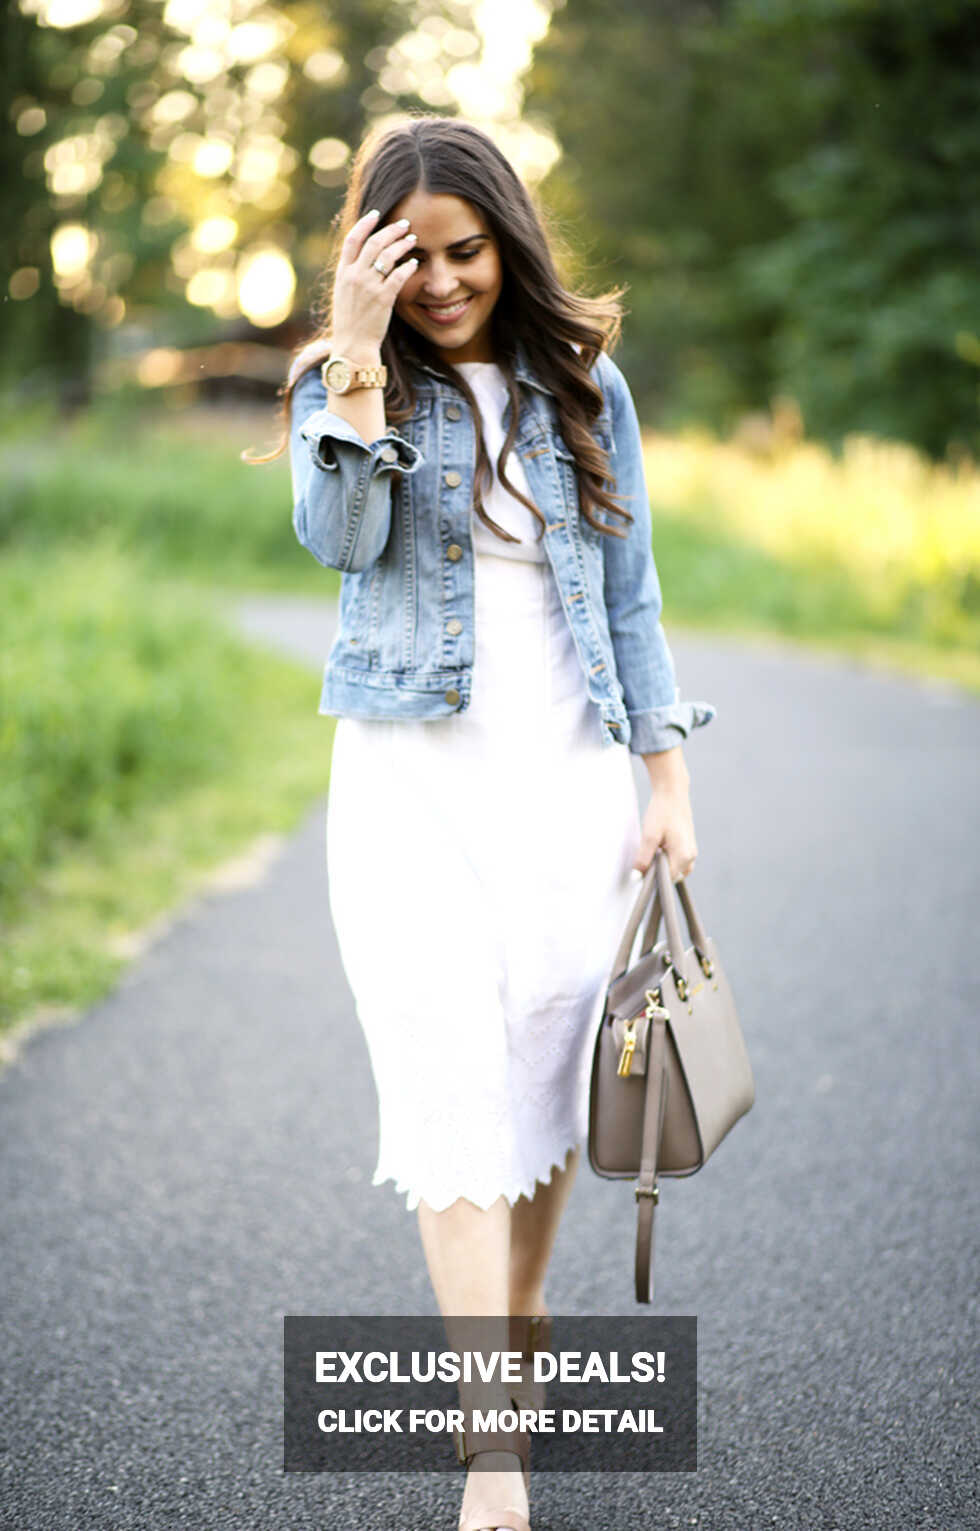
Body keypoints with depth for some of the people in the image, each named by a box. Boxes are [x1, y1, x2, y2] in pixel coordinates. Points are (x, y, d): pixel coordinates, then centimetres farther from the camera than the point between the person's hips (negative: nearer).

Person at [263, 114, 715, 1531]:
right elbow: (337, 539, -16)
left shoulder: (585, 387, 7)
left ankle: (520, 1329, 32)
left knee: (547, 1074, 9)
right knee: (453, 1093, -8)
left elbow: (629, 590, 10)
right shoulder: (344, 383, 3)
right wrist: (359, 362, -22)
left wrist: (668, 777, 6)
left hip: (569, 775, 2)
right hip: (413, 778, -2)